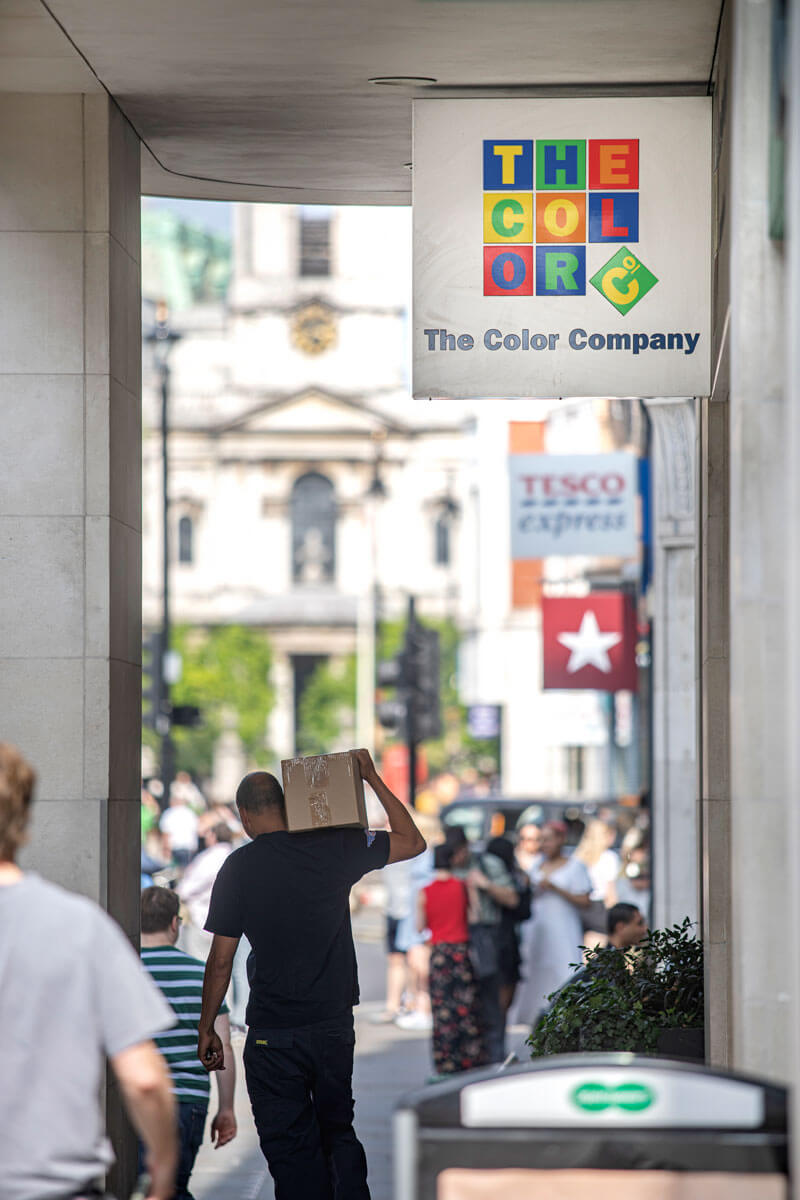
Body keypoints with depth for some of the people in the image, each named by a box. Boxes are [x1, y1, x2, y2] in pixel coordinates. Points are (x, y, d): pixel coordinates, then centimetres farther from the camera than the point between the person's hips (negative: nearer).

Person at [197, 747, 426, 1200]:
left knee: (290, 1145, 3)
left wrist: (207, 1028, 6)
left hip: (273, 1033, -3)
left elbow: (221, 961, -4)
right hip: (335, 1024, 3)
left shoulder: (240, 867, -6)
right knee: (339, 1132, 19)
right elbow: (413, 842, 11)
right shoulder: (335, 849, -2)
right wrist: (374, 780, 14)